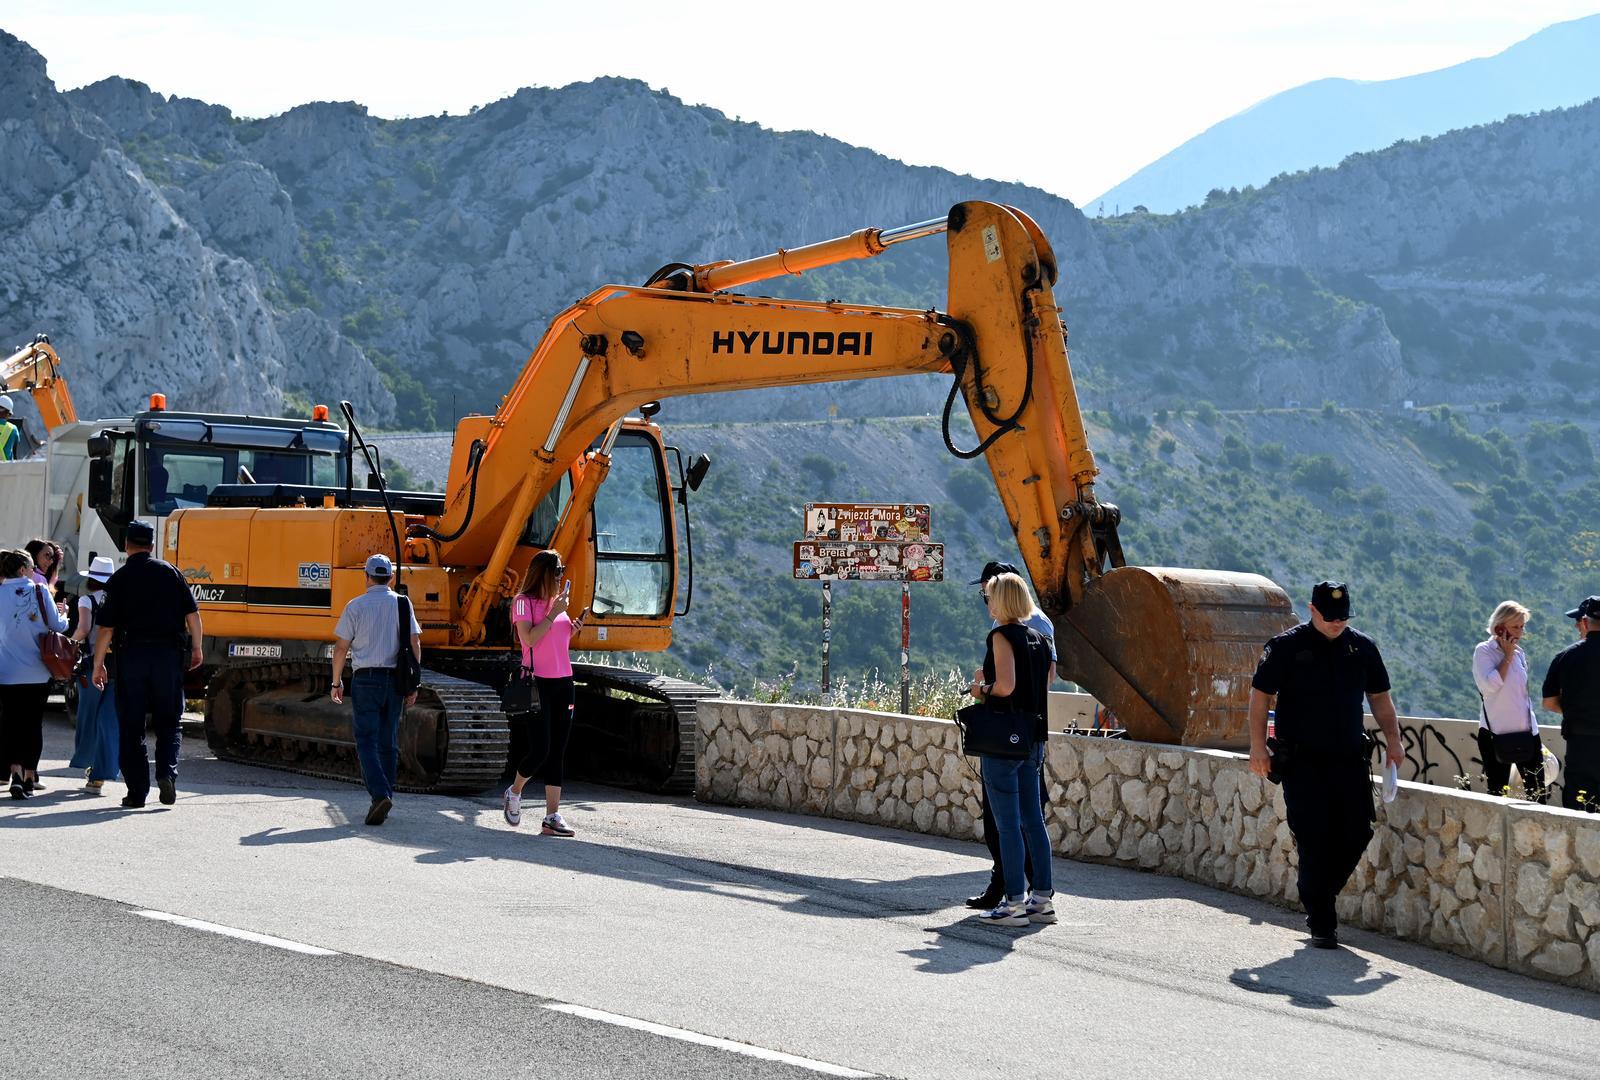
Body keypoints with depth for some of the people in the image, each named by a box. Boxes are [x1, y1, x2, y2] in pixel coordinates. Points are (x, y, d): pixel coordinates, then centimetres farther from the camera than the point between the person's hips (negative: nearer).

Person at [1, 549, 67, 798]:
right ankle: (30, 777, 15)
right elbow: (57, 625, -4)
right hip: (37, 672, 0)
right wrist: (63, 615, 18)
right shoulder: (40, 591, -5)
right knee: (33, 723, 10)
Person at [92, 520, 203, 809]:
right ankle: (166, 772, -11)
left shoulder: (118, 579, 0)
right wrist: (196, 648, 13)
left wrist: (98, 665, 4)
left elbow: (106, 628, -3)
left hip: (131, 654, -1)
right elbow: (192, 614, 1)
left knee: (131, 726, 6)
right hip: (168, 653, 1)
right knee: (168, 721, 11)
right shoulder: (170, 572, 3)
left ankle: (137, 791, 3)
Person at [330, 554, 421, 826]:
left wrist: (336, 682, 10)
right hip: (394, 680, 3)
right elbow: (415, 644, 2)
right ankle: (384, 803, 11)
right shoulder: (402, 604, 5)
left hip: (365, 679, -3)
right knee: (389, 743, 9)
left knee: (367, 742, -4)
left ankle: (380, 794, -23)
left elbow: (341, 647, -1)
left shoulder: (356, 606, -2)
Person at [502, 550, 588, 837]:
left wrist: (574, 628, 5)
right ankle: (514, 792, 18)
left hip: (563, 682, 7)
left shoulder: (558, 602, 15)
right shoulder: (524, 601, -5)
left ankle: (552, 816, 2)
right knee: (540, 750, -10)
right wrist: (554, 614, -14)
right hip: (537, 682, -7)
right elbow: (529, 639, -18)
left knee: (558, 752, 3)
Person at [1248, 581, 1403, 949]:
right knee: (1314, 842, -6)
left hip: (1349, 759, 4)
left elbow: (1379, 697, 17)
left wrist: (1392, 739, 5)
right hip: (1302, 762, -4)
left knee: (1357, 833, -1)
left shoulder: (1362, 647, 8)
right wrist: (1258, 747, -7)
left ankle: (1319, 895, 23)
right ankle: (1321, 924, 2)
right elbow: (1260, 695, 0)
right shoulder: (1287, 646, -3)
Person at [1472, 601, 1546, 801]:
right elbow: (1490, 685, -21)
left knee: (1538, 791, 1)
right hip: (1496, 732, -6)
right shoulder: (1484, 651, -6)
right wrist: (1507, 657, -12)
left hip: (1526, 731, 6)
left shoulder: (1519, 653, 12)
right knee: (1498, 793, 1)